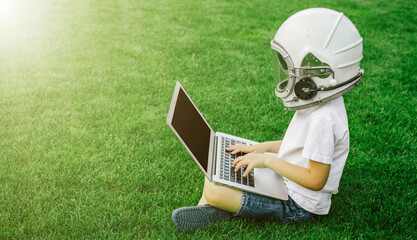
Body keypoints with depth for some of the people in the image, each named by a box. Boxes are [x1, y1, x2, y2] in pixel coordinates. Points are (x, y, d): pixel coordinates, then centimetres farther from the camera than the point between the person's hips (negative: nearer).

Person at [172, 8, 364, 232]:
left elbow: (316, 180, -27)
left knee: (215, 190, -21)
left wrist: (267, 160, -23)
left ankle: (219, 210, 8)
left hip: (297, 205, -10)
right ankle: (208, 208, 3)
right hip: (284, 182, 10)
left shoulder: (323, 120, -30)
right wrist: (265, 147, 4)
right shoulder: (319, 105, 0)